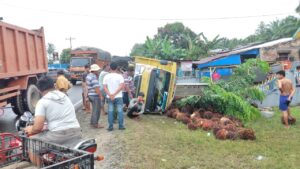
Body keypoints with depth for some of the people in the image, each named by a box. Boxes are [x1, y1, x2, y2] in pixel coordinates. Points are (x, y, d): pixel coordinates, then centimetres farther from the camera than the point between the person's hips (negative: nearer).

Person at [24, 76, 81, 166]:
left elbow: (38, 127, -10)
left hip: (58, 135, -6)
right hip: (76, 133, 6)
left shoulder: (42, 102, -1)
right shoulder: (65, 97, 18)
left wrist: (31, 130, 13)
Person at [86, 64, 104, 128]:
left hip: (90, 95, 10)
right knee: (96, 110, 0)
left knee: (94, 109, 20)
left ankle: (92, 122, 27)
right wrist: (101, 96, -19)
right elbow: (96, 88, -23)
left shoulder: (88, 76, 11)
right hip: (95, 95, -10)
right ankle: (95, 124, 6)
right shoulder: (94, 77, -20)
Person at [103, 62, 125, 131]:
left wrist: (110, 95, -14)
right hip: (118, 97, -2)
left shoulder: (106, 76, 1)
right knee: (120, 111, 6)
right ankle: (121, 126, 9)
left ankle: (110, 126, 10)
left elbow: (105, 87, -6)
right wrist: (114, 94, -16)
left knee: (110, 112, 7)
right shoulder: (119, 76, -6)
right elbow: (121, 86, -17)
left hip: (109, 97, 2)